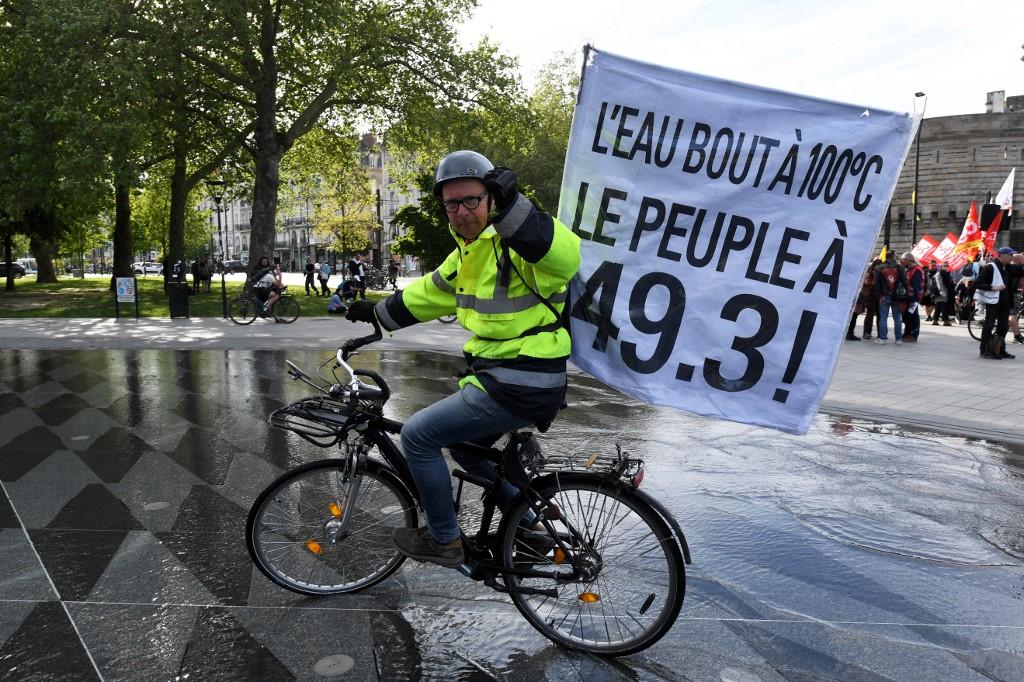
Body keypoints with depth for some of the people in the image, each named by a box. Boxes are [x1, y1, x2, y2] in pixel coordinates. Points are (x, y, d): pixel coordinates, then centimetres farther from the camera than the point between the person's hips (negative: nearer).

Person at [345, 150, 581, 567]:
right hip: (499, 378, 10)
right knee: (463, 445, 28)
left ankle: (443, 540, 13)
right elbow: (430, 292, 27)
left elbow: (565, 258, -40)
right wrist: (377, 314, 33)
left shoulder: (516, 241, -17)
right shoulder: (468, 251, 13)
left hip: (520, 387, -10)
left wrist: (511, 207, -47)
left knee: (417, 436, -4)